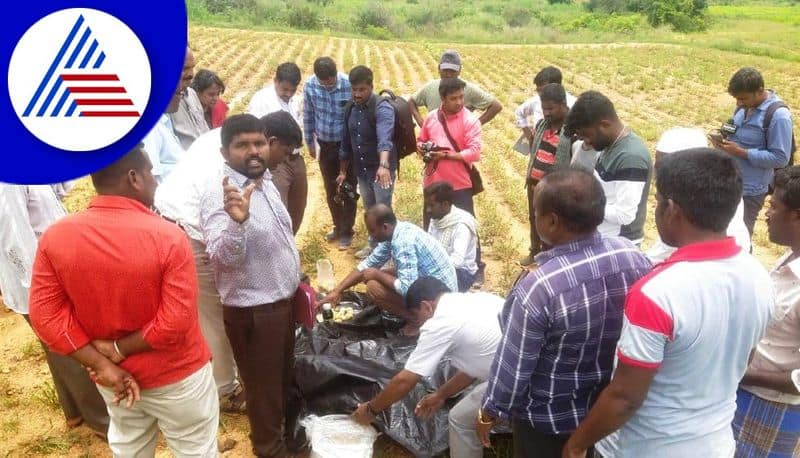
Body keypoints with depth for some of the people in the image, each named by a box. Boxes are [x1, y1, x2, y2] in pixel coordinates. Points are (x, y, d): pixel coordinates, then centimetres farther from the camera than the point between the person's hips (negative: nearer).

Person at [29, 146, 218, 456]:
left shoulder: (55, 237, -12)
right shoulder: (167, 237, -25)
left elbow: (45, 315, -10)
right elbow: (176, 323, -26)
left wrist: (100, 364, -9)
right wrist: (119, 349, -13)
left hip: (113, 378, 5)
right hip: (176, 375, -4)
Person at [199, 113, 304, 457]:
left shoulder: (264, 181, 3)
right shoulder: (220, 193, -23)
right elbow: (224, 257, -34)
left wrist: (296, 280, 19)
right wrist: (237, 220, -52)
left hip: (283, 300, 8)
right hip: (252, 310, -8)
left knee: (285, 377, 28)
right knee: (264, 386, 12)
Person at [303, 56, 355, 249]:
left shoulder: (349, 85, -22)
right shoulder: (310, 85, -12)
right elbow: (308, 115, 2)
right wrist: (310, 142, 9)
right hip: (325, 145, 4)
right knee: (331, 190, 15)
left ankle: (346, 232, 18)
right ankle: (338, 226, 32)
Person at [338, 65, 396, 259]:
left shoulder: (382, 108, -20)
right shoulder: (350, 109, 2)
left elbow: (384, 138, -38)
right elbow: (346, 141, 12)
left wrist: (384, 165, -53)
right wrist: (343, 171, 14)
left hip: (382, 169, -7)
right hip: (361, 170, 7)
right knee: (369, 210, 20)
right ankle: (374, 244, 38)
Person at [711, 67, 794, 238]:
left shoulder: (778, 115, -20)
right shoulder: (745, 106, 2)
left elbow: (780, 158, -20)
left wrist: (742, 152, -23)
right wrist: (725, 139, -5)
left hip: (749, 189, -7)